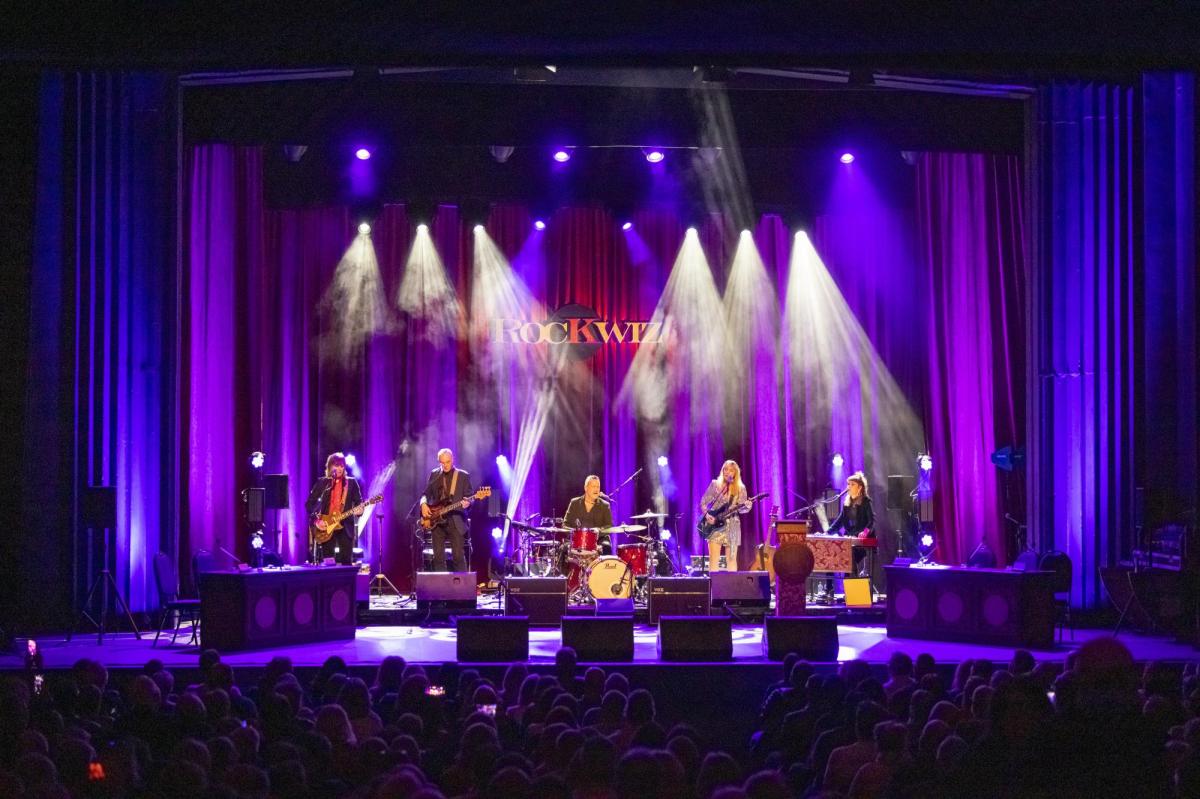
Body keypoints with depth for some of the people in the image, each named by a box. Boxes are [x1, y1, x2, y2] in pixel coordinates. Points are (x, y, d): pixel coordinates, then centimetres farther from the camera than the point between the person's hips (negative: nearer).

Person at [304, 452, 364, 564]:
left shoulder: (351, 482, 7)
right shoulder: (322, 482, 5)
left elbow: (358, 502, 6)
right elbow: (309, 503, 6)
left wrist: (359, 510, -17)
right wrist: (316, 520, -7)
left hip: (346, 526, 0)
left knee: (346, 562, -4)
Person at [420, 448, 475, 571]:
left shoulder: (463, 475, 1)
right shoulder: (434, 474, 10)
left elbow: (469, 497, -1)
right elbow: (426, 494, 15)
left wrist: (467, 503, -24)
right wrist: (424, 504, -6)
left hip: (456, 521, -3)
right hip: (437, 521, 3)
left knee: (458, 556, -7)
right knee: (438, 557, 4)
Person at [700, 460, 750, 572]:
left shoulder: (740, 488, 7)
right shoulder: (715, 485, 5)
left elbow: (742, 509, 4)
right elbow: (703, 502, 6)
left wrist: (746, 507, -19)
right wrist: (707, 514, -11)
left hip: (732, 526, 1)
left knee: (731, 559, 1)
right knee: (714, 559, -8)